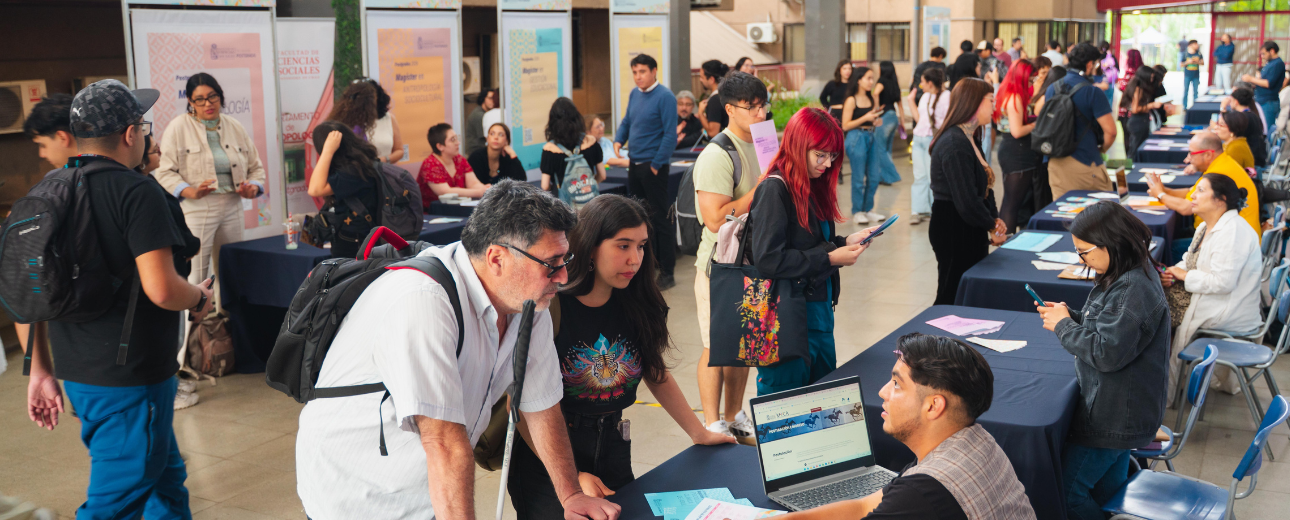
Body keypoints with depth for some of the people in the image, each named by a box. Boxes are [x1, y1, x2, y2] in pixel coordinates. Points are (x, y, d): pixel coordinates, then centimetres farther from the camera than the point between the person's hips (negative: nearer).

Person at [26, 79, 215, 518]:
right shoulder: (137, 192, -16)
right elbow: (161, 289, -24)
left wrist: (40, 369, 17)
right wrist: (200, 299, -2)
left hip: (76, 371, 8)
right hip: (131, 375, -8)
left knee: (166, 475, 23)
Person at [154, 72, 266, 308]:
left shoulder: (235, 127, 11)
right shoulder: (179, 127, -3)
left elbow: (255, 166, 18)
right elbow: (165, 172, -7)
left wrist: (254, 186, -4)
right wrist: (191, 192, -24)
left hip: (232, 207, 5)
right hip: (196, 209, -5)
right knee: (196, 276, -9)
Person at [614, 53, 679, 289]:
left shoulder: (664, 97, -13)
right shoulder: (634, 94, 11)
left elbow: (670, 135, -16)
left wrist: (656, 165, -16)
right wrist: (618, 141, 1)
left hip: (654, 166, -8)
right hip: (635, 164, 8)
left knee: (660, 219, -4)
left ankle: (667, 273, 3)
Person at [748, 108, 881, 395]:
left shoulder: (813, 186, 10)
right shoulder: (775, 190, -17)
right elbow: (768, 261, -25)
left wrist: (846, 241, 1)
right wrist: (830, 258, -19)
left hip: (818, 310, 9)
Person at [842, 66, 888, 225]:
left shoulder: (872, 99, 9)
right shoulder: (852, 100, -9)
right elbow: (845, 126, -12)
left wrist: (877, 121, 1)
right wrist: (865, 118, -19)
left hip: (872, 137, 6)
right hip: (857, 138, -6)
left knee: (874, 176, 8)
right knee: (858, 178, 0)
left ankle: (868, 209, 21)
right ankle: (856, 212, 11)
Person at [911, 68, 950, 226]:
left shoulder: (946, 96, -8)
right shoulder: (925, 97, 15)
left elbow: (947, 119, -10)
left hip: (933, 140, -7)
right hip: (919, 138, 7)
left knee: (933, 177, -3)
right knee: (919, 176, 7)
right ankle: (918, 211, 9)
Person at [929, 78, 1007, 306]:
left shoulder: (966, 139, 15)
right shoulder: (955, 144, -20)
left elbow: (981, 187, 16)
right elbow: (966, 201, -23)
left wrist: (994, 218, 1)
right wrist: (992, 226, -9)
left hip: (968, 233, 10)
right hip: (955, 233, -10)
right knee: (952, 298, -2)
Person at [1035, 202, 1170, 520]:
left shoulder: (1133, 290, -26)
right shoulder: (1131, 275, 7)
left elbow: (1107, 353, -29)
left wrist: (1063, 325, -16)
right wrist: (1069, 316, 1)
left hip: (1113, 418, -10)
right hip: (1117, 410, 10)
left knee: (1066, 490, -3)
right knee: (1108, 489, 22)